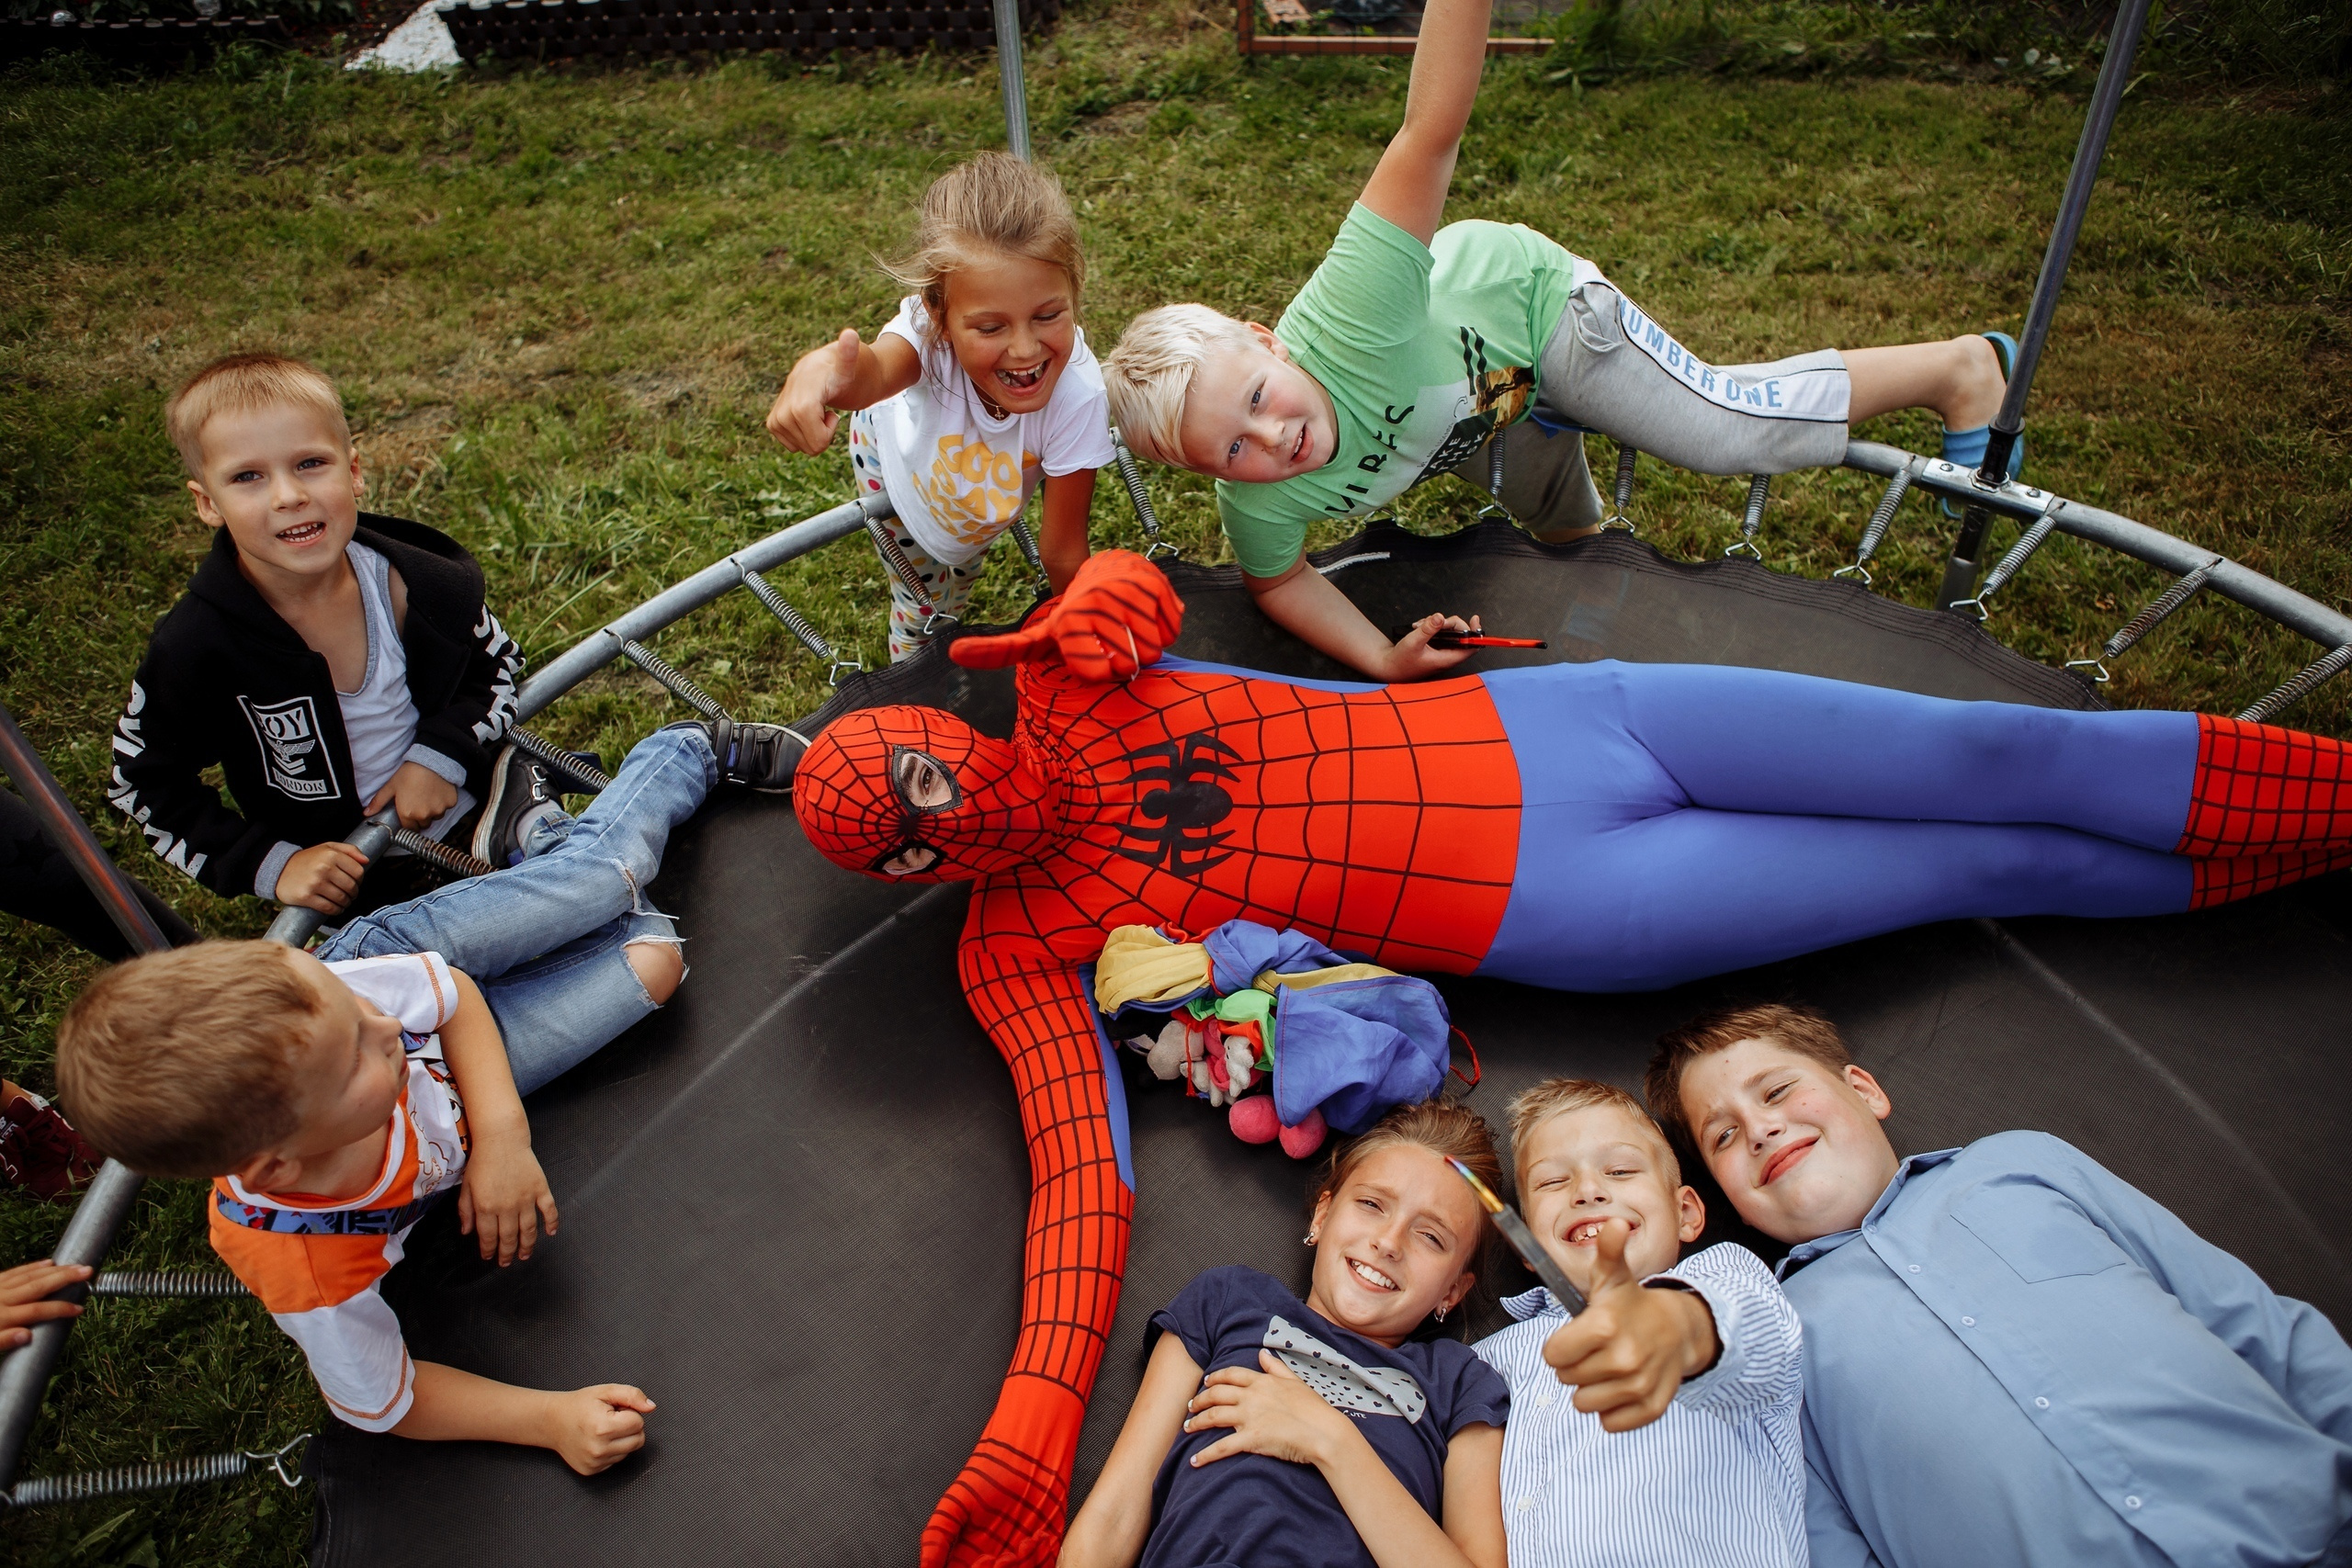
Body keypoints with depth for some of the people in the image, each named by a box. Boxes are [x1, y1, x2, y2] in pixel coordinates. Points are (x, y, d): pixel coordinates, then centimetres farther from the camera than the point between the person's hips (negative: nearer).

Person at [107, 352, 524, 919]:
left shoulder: (421, 584, -13)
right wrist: (270, 865, -14)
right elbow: (143, 787, -4)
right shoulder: (196, 648, -18)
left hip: (476, 814, 0)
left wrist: (440, 755, -12)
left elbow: (498, 664, 6)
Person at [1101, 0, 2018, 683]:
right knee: (1564, 537, 26)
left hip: (1522, 299, -4)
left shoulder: (1347, 324, -47)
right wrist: (1379, 658, -24)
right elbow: (1278, 581, -12)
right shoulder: (1255, 503, -33)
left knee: (1738, 430, -2)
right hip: (1482, 406, 5)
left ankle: (1957, 366, 21)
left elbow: (1429, 135, -54)